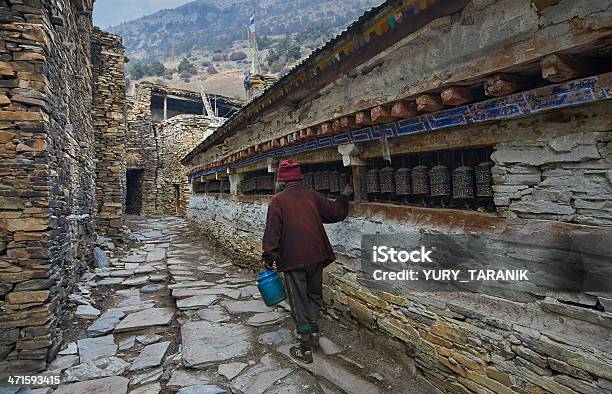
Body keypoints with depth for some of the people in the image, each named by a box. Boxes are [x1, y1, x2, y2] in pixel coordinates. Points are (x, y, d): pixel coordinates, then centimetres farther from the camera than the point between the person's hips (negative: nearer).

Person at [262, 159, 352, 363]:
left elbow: (272, 231, -9)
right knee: (314, 294, 24)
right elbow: (336, 213, 9)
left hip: (293, 259, -3)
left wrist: (269, 257, -3)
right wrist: (344, 197, 26)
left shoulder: (278, 200, -5)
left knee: (299, 301, 6)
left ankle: (305, 348, 12)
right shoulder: (312, 195, 4)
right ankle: (313, 331, 28)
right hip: (316, 255, 4)